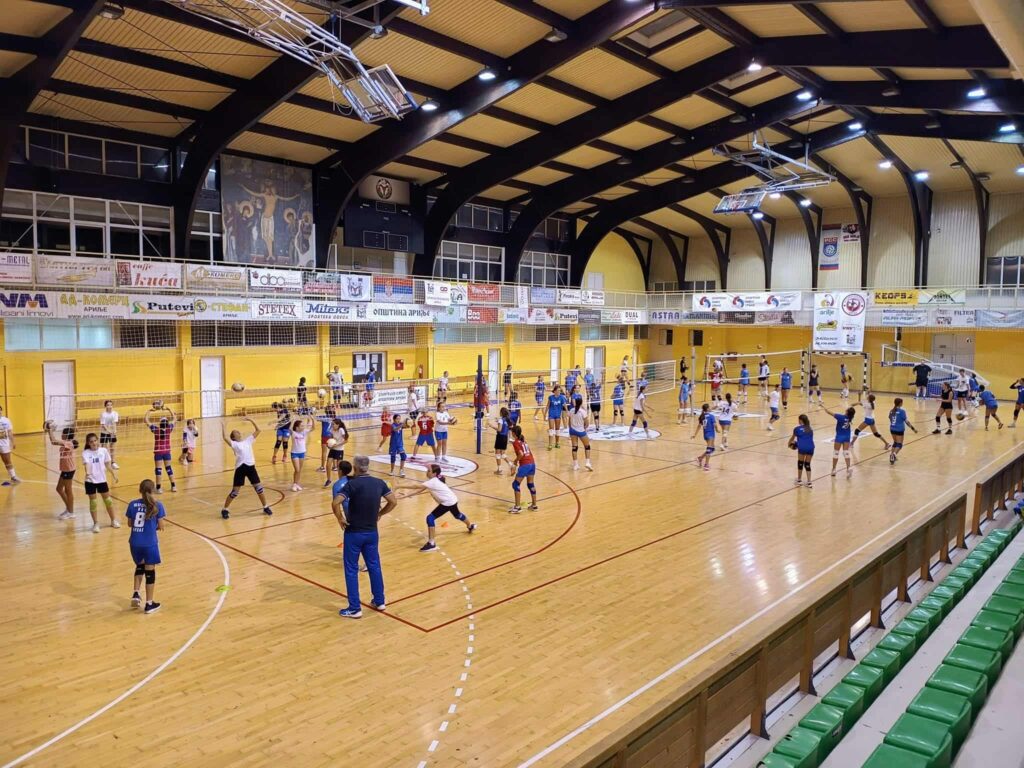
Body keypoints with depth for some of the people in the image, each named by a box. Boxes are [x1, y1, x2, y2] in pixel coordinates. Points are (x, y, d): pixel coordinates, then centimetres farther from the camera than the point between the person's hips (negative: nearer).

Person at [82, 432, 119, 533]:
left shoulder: (103, 451, -3)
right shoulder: (86, 453, -11)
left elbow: (107, 464, 8)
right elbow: (86, 464, -27)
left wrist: (114, 475, 11)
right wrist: (87, 472, -46)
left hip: (102, 479, 2)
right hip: (90, 481, -2)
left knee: (108, 500, 10)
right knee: (92, 501, 4)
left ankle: (113, 521, 25)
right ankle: (96, 523, 17)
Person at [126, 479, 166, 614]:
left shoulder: (132, 504, -1)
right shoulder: (157, 505, -9)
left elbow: (130, 524, 8)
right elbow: (161, 526, -5)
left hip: (135, 543, 3)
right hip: (150, 543, -3)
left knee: (140, 566, 28)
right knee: (150, 571, 8)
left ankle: (136, 594, 17)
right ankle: (149, 604, 15)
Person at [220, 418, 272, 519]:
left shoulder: (248, 441, 15)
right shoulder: (234, 444, 1)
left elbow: (258, 430, 13)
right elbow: (225, 438, -18)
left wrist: (251, 421, 8)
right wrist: (224, 427, -8)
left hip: (251, 466, 4)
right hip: (241, 468, -4)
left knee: (259, 487, 6)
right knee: (235, 491, 1)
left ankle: (266, 507, 19)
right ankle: (224, 510, 16)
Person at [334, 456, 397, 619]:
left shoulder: (352, 484, -16)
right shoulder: (379, 483, -1)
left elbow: (335, 503, -27)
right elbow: (393, 502, 4)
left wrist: (340, 519, -11)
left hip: (354, 533, -5)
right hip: (372, 532, 5)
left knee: (351, 570, 6)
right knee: (374, 566, 19)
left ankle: (355, 608, 10)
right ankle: (379, 601, 28)